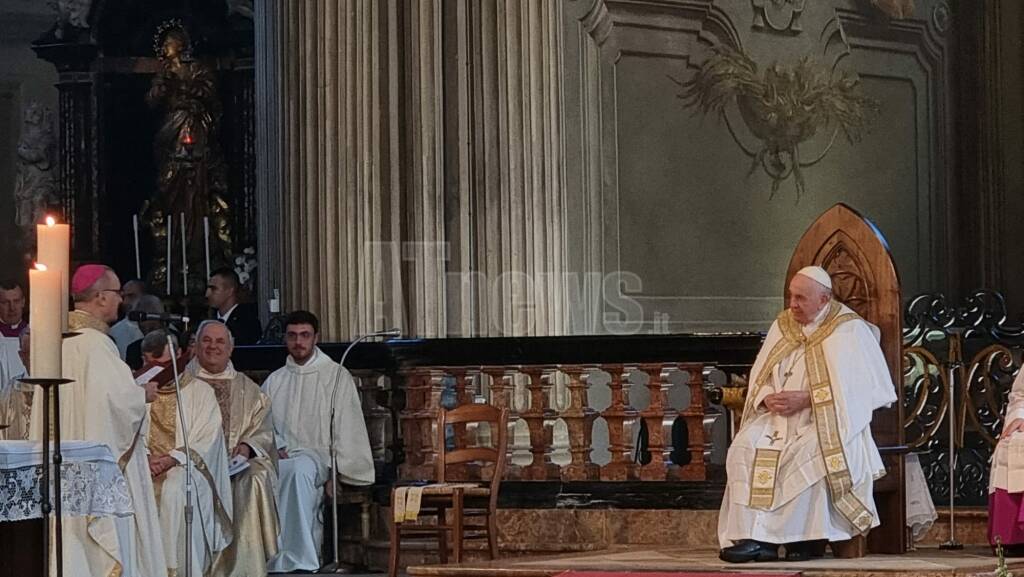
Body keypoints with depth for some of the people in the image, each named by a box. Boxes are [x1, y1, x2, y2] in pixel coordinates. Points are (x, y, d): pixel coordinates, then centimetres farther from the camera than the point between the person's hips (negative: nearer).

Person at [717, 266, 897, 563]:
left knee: (807, 453, -36)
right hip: (779, 416, 5)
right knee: (745, 446, -24)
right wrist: (769, 399, -8)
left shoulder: (848, 330, -2)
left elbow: (852, 388, -11)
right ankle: (751, 535, -31)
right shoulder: (783, 325, 15)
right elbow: (759, 379, 15)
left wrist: (806, 399, -18)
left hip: (828, 420, -5)